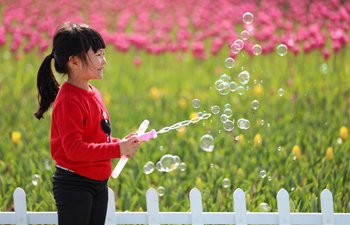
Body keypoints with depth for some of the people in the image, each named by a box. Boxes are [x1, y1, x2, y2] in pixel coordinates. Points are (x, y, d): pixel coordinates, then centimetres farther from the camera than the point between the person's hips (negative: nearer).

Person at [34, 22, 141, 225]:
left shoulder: (93, 93, 9)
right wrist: (117, 149, -28)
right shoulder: (68, 101, -20)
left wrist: (119, 143, -1)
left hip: (98, 183, 9)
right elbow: (74, 148, -26)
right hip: (74, 184, -9)